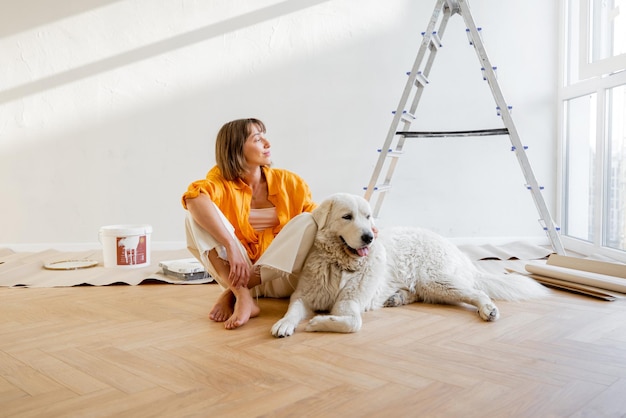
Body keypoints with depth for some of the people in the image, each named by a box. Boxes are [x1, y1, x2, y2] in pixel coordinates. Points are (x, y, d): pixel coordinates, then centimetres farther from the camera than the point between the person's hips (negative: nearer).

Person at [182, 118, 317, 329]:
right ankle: (243, 297, -31)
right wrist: (231, 247, -40)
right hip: (240, 271, -1)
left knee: (307, 220, -24)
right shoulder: (222, 180, -6)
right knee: (197, 217, -18)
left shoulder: (287, 181, 0)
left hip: (282, 277, 1)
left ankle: (231, 294, -25)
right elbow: (194, 198, -29)